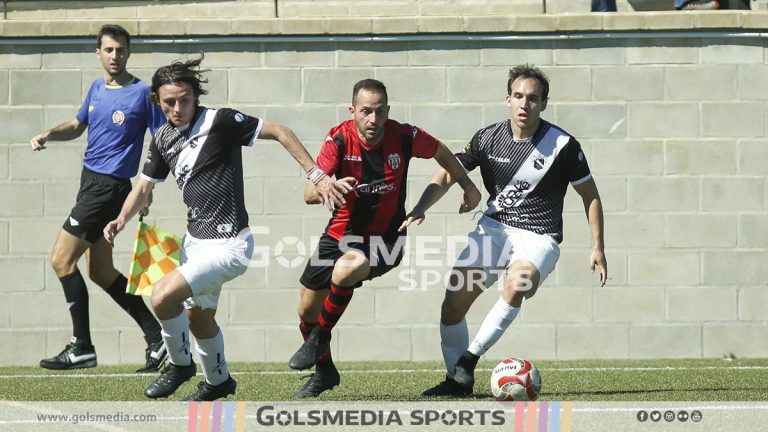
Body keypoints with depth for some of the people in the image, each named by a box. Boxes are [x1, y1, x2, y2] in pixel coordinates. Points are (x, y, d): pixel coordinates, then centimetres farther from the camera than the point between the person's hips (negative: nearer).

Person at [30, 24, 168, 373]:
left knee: (62, 259, -11)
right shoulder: (96, 89, 12)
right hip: (91, 183, 8)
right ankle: (156, 337, 15)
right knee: (100, 272, 10)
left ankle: (81, 347, -7)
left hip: (110, 186, -8)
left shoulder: (142, 93, -10)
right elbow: (78, 125, 27)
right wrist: (49, 135, 8)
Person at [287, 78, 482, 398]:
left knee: (345, 270, -35)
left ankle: (320, 337, -8)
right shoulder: (338, 139, -16)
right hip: (341, 233, 3)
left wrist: (468, 186, 12)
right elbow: (309, 195, -23)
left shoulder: (405, 137, -16)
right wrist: (330, 187, -45)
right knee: (306, 311, 7)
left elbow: (441, 152, 7)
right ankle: (324, 372, 35)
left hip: (385, 237, -3)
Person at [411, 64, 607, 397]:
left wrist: (597, 248, 0)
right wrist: (420, 209, -13)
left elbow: (589, 194, 2)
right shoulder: (488, 138, -2)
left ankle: (470, 358, -23)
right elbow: (448, 175, 5)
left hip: (538, 237, -4)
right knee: (453, 303, -9)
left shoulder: (562, 145, -10)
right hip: (493, 228, 4)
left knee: (517, 282, -36)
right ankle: (458, 381, 12)